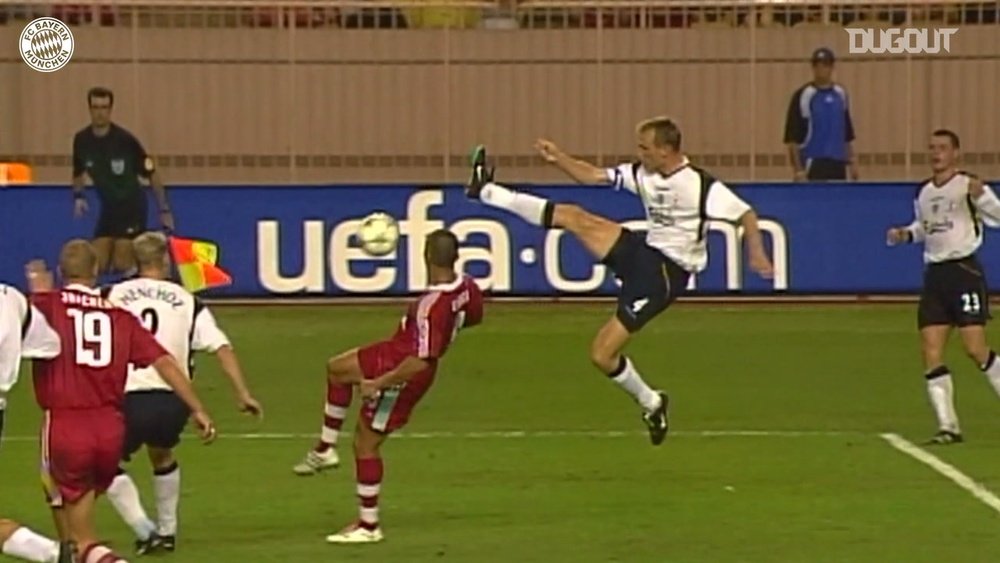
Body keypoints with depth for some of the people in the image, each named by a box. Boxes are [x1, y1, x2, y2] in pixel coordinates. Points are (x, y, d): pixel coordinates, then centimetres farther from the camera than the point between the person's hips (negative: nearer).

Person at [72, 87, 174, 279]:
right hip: (108, 209, 5)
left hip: (132, 208, -5)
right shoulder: (82, 140, -6)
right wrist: (78, 196, -4)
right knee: (98, 266, -1)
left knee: (122, 266, -12)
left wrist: (164, 210, -8)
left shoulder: (125, 140, -19)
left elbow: (152, 174, -9)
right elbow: (79, 173, 14)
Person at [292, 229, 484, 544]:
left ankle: (368, 526, 17)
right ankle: (326, 449, 32)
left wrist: (378, 385, -26)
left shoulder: (431, 306, -37)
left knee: (366, 444, 5)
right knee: (337, 368, 25)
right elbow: (473, 317, 9)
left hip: (402, 373, -9)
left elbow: (421, 362, -37)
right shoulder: (467, 288, -13)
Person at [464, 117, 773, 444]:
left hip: (664, 275, -7)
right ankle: (486, 192, -1)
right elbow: (592, 175, 8)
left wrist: (757, 253, -32)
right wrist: (558, 158, -7)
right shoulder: (641, 174, 2)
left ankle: (651, 403, 13)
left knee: (602, 354, -9)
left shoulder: (701, 186, -19)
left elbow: (746, 214, -17)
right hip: (642, 252, 7)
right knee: (574, 216, -7)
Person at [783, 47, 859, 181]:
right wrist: (798, 169, -13)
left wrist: (852, 161, 13)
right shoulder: (803, 96, -5)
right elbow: (792, 137, -7)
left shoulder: (841, 94, 12)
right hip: (813, 164, -6)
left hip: (838, 163, 6)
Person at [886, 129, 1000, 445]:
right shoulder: (923, 193, 14)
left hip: (965, 271, -6)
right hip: (935, 274, 6)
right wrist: (906, 234, 11)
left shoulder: (968, 186, -7)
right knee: (931, 353, -3)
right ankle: (948, 427, 1)